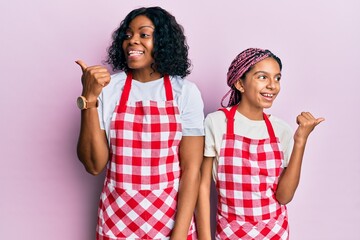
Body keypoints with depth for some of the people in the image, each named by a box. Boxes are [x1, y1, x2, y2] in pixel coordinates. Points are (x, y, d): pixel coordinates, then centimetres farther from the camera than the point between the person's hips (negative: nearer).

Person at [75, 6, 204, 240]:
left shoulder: (185, 91, -6)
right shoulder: (108, 88, -4)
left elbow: (191, 169, -7)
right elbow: (94, 165, -8)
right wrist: (89, 98, -17)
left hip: (171, 219, -1)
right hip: (117, 221, 1)